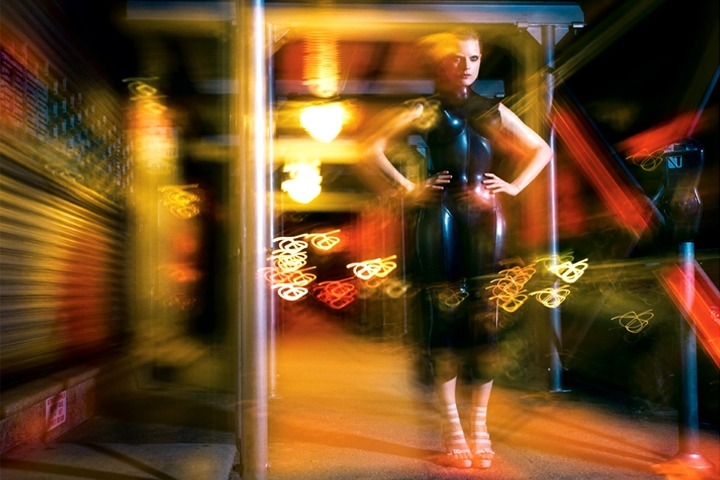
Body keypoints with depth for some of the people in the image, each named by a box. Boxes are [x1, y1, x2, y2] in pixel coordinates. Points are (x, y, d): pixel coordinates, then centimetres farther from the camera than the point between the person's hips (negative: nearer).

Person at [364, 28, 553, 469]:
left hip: (486, 216, 3)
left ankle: (479, 424, 10)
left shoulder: (494, 111, 14)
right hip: (441, 216, -2)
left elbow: (542, 149, 22)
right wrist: (409, 188, -4)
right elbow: (374, 148, 1)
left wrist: (515, 186, 8)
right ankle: (452, 425, 7)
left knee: (485, 315, 0)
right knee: (444, 314, -2)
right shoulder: (425, 111, 6)